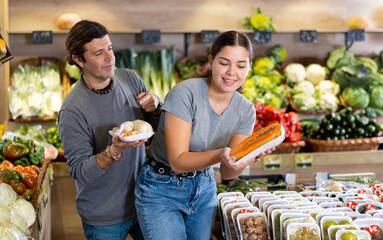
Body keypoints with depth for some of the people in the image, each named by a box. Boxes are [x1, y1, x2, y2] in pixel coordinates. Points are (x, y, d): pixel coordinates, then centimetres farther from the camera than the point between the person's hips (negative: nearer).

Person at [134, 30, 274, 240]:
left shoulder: (245, 110, -6)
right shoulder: (185, 93, -23)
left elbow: (227, 173, -9)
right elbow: (178, 161, -25)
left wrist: (247, 158, -30)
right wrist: (220, 154, -41)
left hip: (204, 189, 5)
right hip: (161, 190, -5)